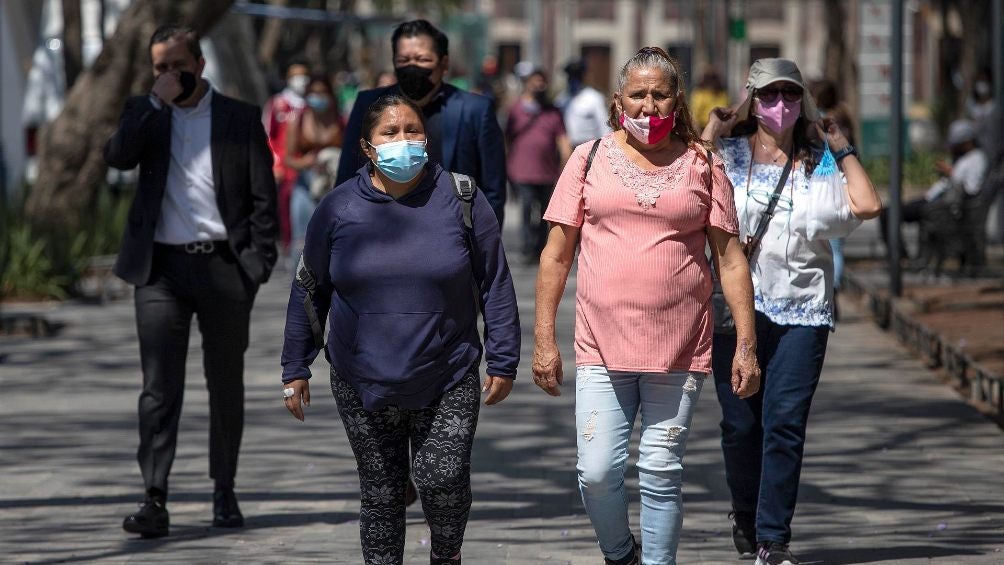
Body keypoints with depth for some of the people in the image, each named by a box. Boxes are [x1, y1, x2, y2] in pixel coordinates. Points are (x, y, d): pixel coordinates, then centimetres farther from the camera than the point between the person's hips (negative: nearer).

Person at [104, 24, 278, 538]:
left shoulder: (241, 118, 5)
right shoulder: (145, 113, 9)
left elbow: (263, 199, 3)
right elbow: (118, 157, -11)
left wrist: (257, 265, -7)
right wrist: (157, 102, -14)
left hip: (223, 265, 0)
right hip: (161, 268, 0)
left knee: (226, 384, 10)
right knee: (159, 386, -9)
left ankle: (224, 491, 22)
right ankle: (155, 501, -14)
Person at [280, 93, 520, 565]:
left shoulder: (460, 201, -2)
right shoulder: (338, 208, 1)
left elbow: (495, 286, 3)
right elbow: (309, 292, 9)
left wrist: (503, 362, 2)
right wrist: (296, 369, 9)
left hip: (447, 384, -1)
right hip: (363, 385, 1)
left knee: (445, 485, -10)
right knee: (380, 495, 6)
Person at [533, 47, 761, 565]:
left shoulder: (702, 167, 6)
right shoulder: (590, 159, 6)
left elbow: (730, 259, 7)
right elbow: (555, 254, 7)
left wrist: (747, 345, 1)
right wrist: (543, 339, 2)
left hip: (679, 349, 0)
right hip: (603, 347, 0)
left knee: (661, 474, 1)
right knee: (597, 472, -6)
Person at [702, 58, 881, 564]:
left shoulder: (821, 163, 10)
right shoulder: (727, 155, 6)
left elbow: (867, 205, -6)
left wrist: (842, 149, 4)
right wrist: (707, 139, -5)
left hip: (803, 311, 0)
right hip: (736, 308, 0)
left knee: (785, 422, -8)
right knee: (741, 423, 5)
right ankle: (746, 514, 31)